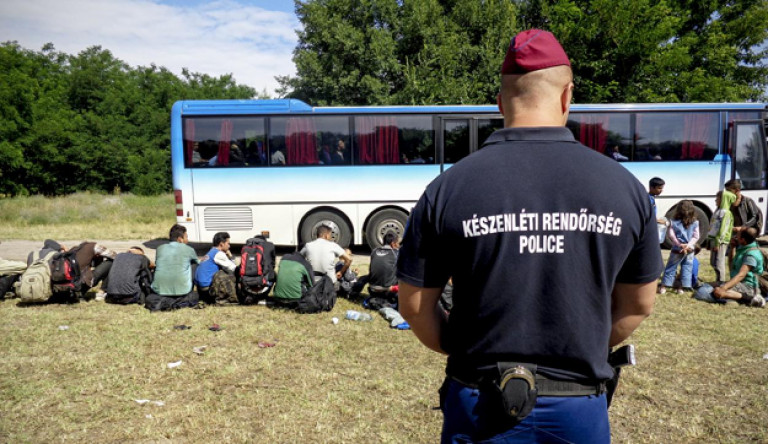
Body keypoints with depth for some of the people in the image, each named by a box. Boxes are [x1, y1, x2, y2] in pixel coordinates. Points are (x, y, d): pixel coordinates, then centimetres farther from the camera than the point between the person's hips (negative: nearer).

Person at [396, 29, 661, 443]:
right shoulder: (624, 187, -6)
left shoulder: (447, 190, -12)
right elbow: (638, 305, 5)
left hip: (481, 407, -1)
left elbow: (415, 306, -5)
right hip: (580, 408, 2)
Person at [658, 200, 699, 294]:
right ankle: (683, 287, 13)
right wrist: (688, 245, -11)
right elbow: (696, 236, -5)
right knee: (687, 268, 11)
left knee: (670, 268, 6)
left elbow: (671, 235, -12)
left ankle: (664, 286, 7)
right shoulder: (695, 223, -1)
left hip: (677, 249, -2)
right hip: (690, 250, 2)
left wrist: (679, 244, -11)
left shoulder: (674, 222, -8)